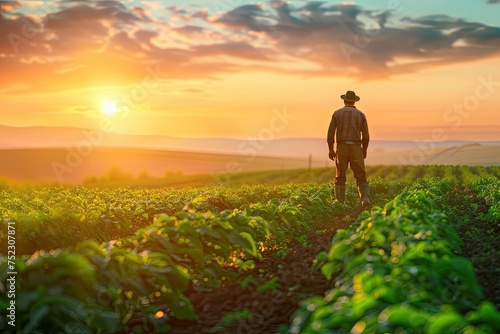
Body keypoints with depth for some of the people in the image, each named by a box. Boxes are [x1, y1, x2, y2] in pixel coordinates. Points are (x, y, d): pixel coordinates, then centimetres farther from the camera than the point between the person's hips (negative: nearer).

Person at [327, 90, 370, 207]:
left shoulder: (337, 113, 6)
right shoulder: (361, 114, 7)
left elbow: (330, 132, 2)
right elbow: (365, 136, 6)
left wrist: (330, 150, 8)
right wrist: (364, 151, 18)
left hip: (341, 147, 0)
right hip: (356, 148, 0)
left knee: (340, 177, 10)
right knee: (361, 176, 0)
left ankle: (339, 203, 5)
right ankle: (365, 198, -22)